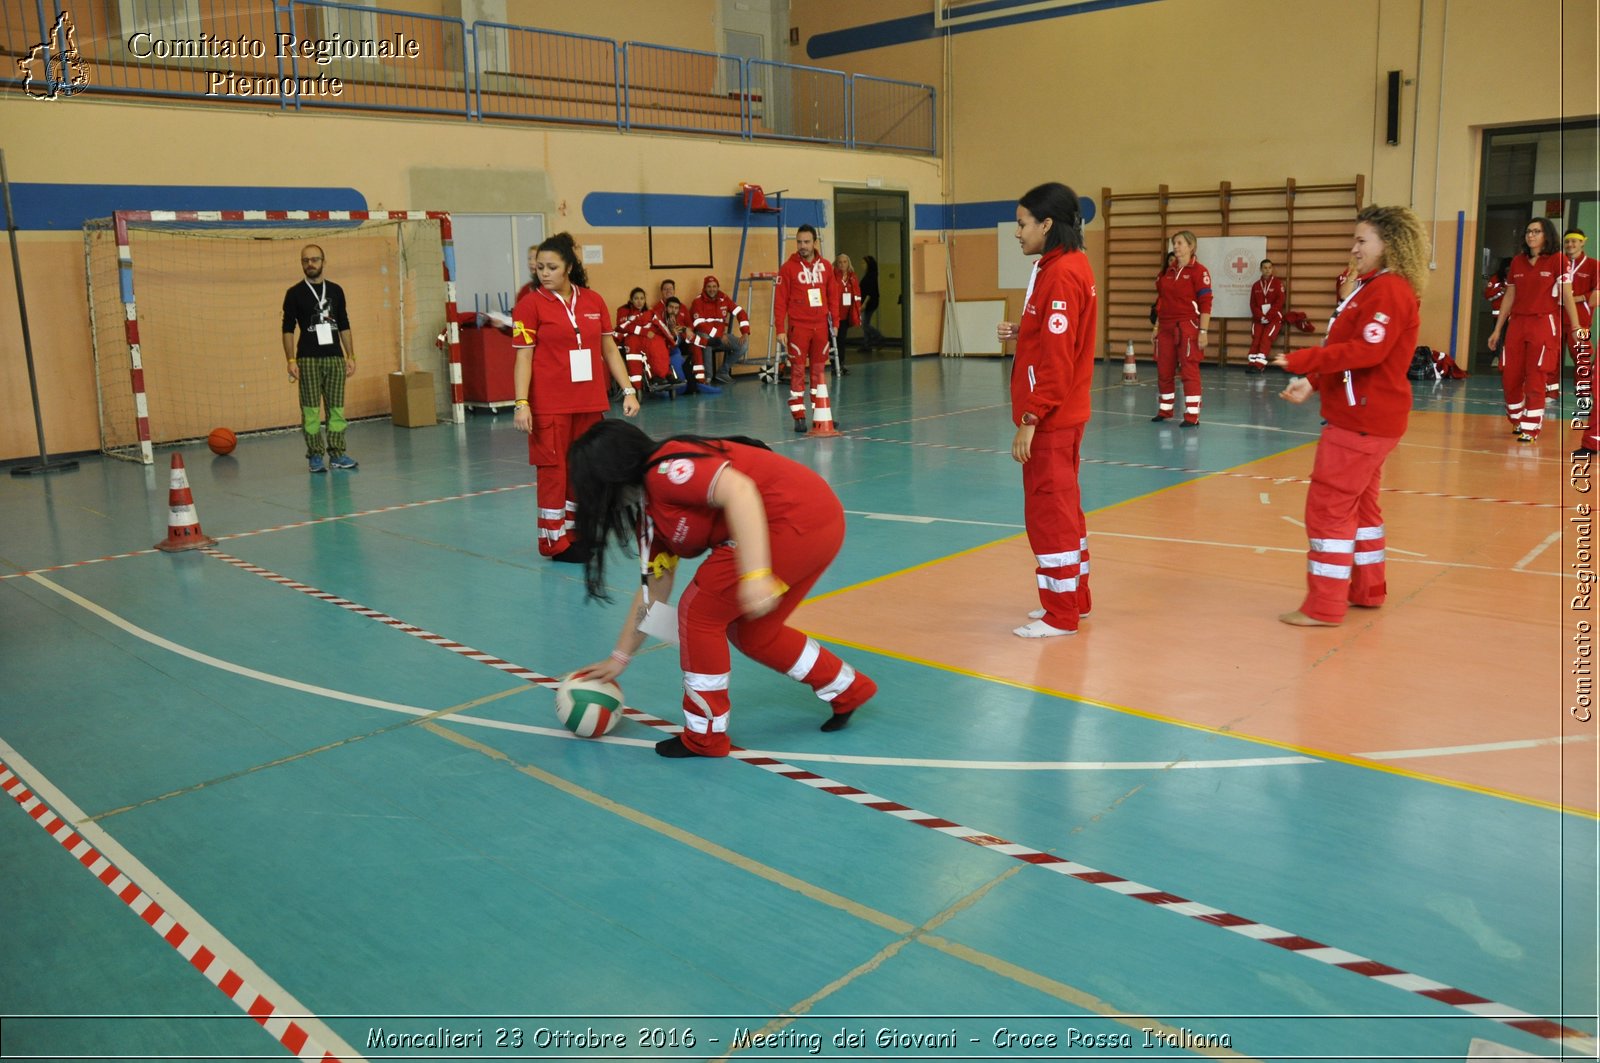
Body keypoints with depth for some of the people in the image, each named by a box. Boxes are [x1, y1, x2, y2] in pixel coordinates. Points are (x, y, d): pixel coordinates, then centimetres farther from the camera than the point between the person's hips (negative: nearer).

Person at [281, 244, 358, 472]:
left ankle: (337, 453, 10)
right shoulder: (295, 293, 2)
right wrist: (291, 361, -9)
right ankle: (315, 455, 5)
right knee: (311, 410, -1)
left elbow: (344, 326, 13)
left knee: (336, 408, 3)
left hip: (335, 358, 3)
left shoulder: (336, 290, 11)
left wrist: (350, 356, 6)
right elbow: (288, 329, 0)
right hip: (308, 359, -3)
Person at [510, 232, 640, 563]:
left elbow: (609, 349, 11)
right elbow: (523, 357, -7)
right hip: (549, 405, -4)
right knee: (553, 470, 2)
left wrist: (628, 390, 7)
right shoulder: (530, 304, -5)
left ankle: (576, 532, 24)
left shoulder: (593, 300, 5)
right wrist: (522, 404, -15)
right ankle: (554, 541, 12)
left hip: (590, 403, 4)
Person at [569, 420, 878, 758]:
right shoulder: (648, 513, 16)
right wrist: (619, 658, 27)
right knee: (750, 632, 21)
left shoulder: (664, 471, -14)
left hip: (798, 518, -10)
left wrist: (754, 574, -34)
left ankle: (705, 736, 12)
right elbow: (654, 589, 22)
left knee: (700, 611, -1)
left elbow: (739, 490, -28)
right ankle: (848, 690, 36)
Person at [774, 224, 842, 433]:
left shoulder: (825, 266, 8)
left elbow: (833, 296, 11)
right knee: (798, 370, -1)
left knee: (819, 369, 9)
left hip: (820, 327, 3)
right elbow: (780, 301, -5)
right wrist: (780, 330, -10)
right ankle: (799, 417, 3)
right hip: (798, 327, -3)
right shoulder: (788, 268, -2)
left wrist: (835, 321, 4)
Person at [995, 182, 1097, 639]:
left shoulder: (1060, 275, -19)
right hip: (1064, 413, 10)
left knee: (1049, 512, -1)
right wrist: (1021, 332, 2)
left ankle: (1060, 615, 9)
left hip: (1050, 418, -10)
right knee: (1063, 506, 18)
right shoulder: (1073, 265, 11)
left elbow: (1056, 359, -22)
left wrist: (1030, 419, -21)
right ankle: (1075, 599, 30)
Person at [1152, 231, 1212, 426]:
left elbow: (1205, 304, -10)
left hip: (1187, 327, -6)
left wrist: (1203, 332, -15)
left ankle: (1192, 416, 0)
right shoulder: (1168, 271, 11)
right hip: (1166, 327, 6)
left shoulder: (1199, 271, -7)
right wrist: (1157, 326, 14)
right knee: (1164, 371, 10)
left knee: (1189, 370, -4)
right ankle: (1165, 410, 24)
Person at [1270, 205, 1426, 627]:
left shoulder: (1389, 291, -17)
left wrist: (1301, 360, -26)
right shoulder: (1374, 288, 17)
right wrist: (1313, 382, 4)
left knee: (1330, 507, -8)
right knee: (1358, 504, 19)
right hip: (1362, 415, 11)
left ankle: (1323, 607, -3)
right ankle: (1367, 590, 32)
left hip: (1364, 420, -11)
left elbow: (1367, 352, -26)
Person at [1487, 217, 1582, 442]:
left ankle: (1531, 429, 1)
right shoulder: (1517, 262, 10)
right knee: (1509, 379, 3)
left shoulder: (1557, 260, -2)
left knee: (1535, 380, -6)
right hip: (1516, 324, 4)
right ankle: (1517, 422, 22)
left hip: (1543, 324, -4)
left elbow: (1567, 296, -7)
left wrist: (1576, 328, -14)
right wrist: (1497, 329, 15)